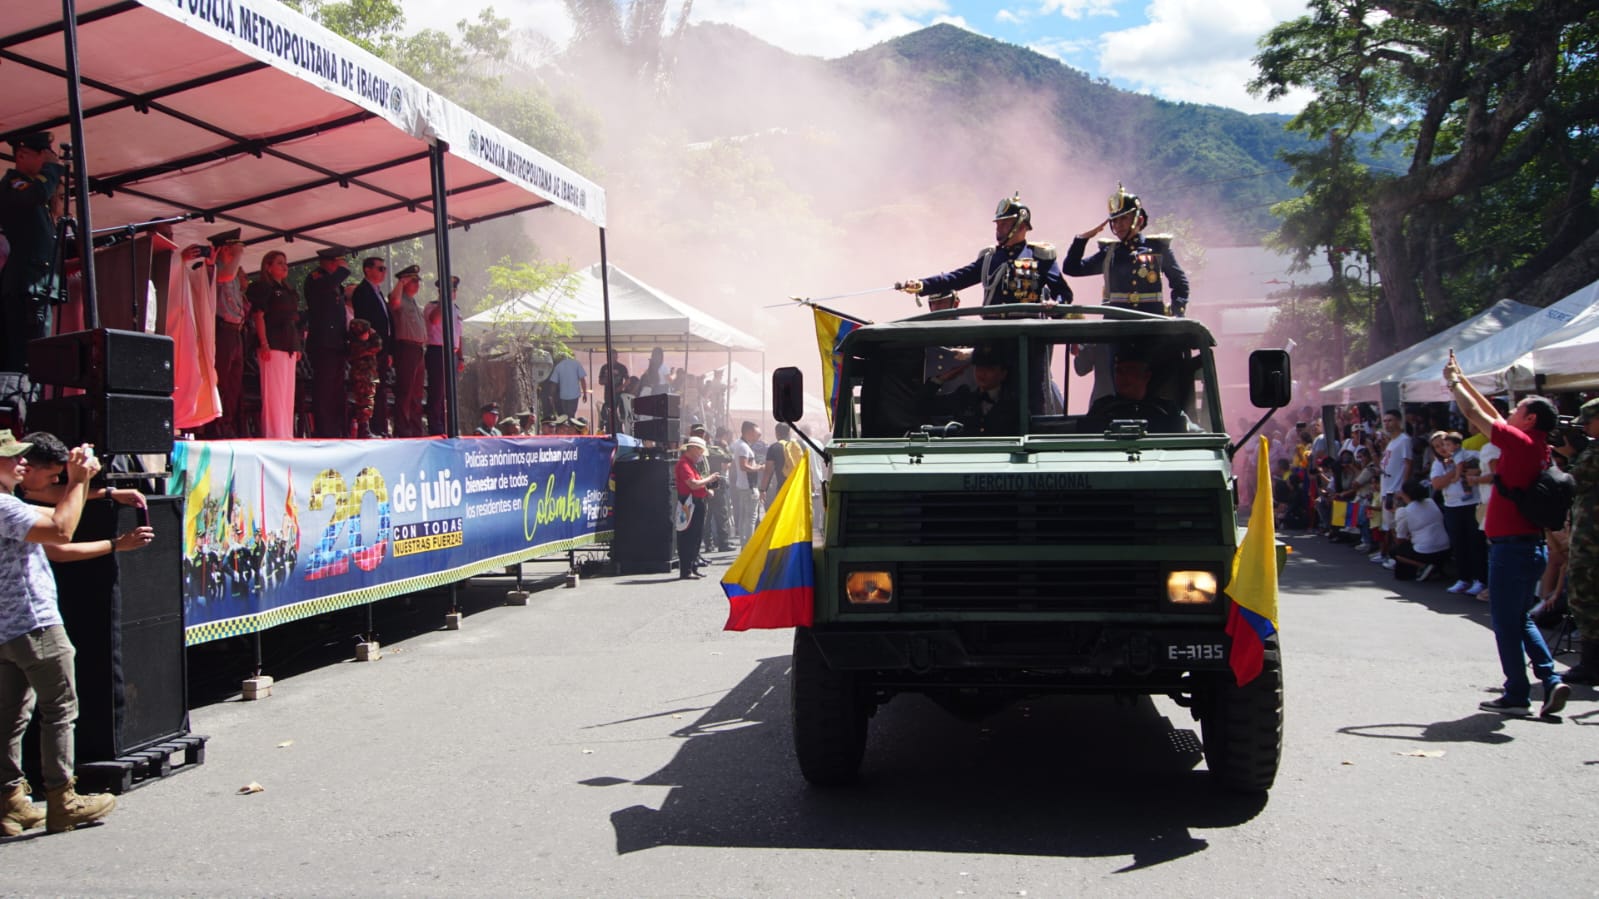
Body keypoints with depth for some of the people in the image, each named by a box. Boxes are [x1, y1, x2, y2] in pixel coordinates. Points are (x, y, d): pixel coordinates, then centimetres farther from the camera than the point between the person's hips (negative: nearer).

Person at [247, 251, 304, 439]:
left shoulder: (288, 291, 21)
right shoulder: (262, 287, -1)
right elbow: (258, 316, -9)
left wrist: (297, 346, 15)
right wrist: (264, 344, -17)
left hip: (289, 346, 8)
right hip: (273, 345, -8)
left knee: (288, 393, 7)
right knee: (274, 392, -10)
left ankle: (286, 435, 9)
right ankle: (273, 435, -10)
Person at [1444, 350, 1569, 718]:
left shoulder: (1520, 442, -14)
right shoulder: (1537, 448, 11)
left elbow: (1476, 414, -9)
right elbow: (1492, 415, 20)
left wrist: (1453, 382, 6)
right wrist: (1462, 379, 24)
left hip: (1512, 546, -9)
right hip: (1529, 545, 9)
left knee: (1505, 621, 0)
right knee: (1520, 619, 17)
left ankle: (1517, 695, 4)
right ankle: (1551, 680, 7)